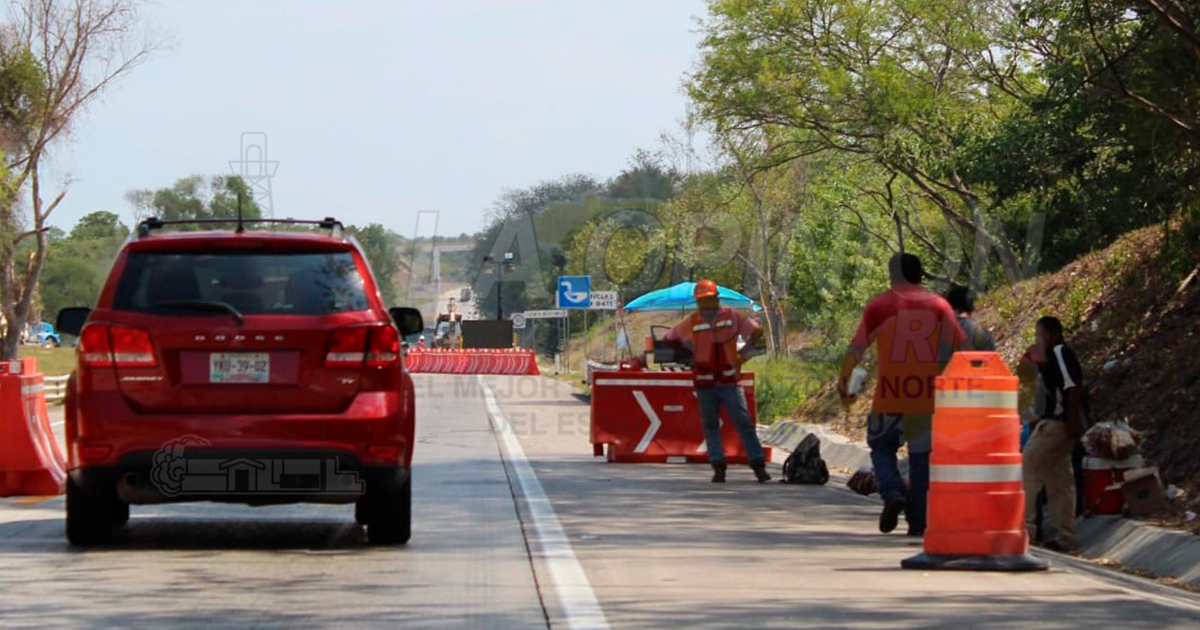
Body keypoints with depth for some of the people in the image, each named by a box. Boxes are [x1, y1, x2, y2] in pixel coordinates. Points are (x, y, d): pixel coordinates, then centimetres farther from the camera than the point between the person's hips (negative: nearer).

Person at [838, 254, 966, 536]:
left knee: (882, 447, 14)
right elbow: (957, 349, 5)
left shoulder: (881, 304, -1)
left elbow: (856, 348, -1)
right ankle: (918, 520, 8)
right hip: (927, 396, 2)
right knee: (921, 455, 10)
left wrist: (843, 382, 8)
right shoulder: (939, 305, 6)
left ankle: (893, 493, -11)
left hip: (890, 395, -2)